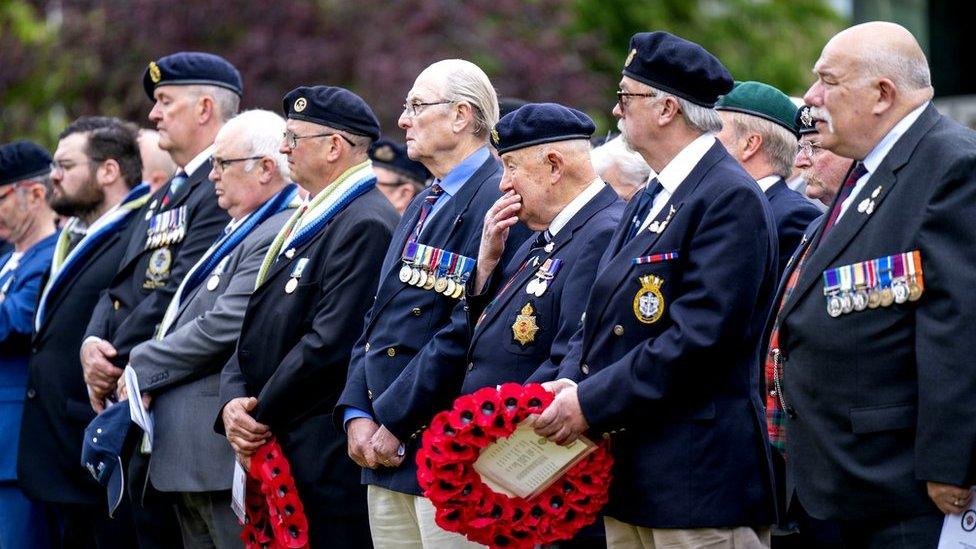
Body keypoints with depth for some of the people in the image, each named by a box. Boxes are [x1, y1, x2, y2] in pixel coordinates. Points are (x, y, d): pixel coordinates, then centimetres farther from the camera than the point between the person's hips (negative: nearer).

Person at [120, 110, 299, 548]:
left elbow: (223, 330, -21)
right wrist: (145, 368, 4)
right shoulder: (239, 232, 19)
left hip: (224, 452, -11)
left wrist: (143, 365, -9)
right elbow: (189, 321, 22)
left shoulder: (277, 237, -16)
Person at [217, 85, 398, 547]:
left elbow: (329, 344, -20)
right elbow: (256, 331, 17)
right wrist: (233, 403, -1)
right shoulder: (307, 222, 18)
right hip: (275, 453, 9)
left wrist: (260, 417, -11)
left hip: (326, 462, -9)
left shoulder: (366, 224, -13)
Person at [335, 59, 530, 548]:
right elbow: (377, 320, 19)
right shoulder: (423, 206, 19)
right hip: (387, 452, 9)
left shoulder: (498, 201, -12)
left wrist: (395, 421, -16)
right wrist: (357, 413, 4)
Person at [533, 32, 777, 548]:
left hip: (697, 480, -9)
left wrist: (591, 403, -18)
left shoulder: (730, 197, -13)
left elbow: (698, 337, -21)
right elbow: (599, 318, 18)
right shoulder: (647, 200, 18)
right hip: (628, 473, 9)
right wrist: (569, 382, -3)